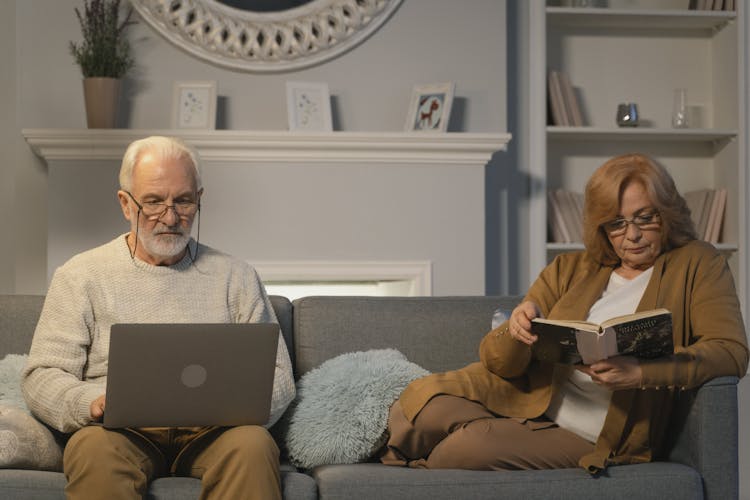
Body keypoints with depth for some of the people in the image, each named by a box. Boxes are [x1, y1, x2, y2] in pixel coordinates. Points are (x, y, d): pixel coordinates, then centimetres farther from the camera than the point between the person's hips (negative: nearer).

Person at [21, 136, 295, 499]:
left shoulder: (235, 277, 17)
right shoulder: (81, 276, 13)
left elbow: (277, 377, 13)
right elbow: (41, 377, 6)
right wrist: (91, 402, -16)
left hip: (210, 430, 1)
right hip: (121, 430, -1)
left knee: (253, 444, -33)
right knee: (95, 449, -36)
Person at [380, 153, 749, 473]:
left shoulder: (697, 264, 4)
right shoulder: (568, 269, 13)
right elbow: (498, 361, 8)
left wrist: (639, 373, -27)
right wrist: (516, 331, -18)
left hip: (587, 437, -4)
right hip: (520, 398, 4)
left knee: (465, 448, -29)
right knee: (425, 402, -27)